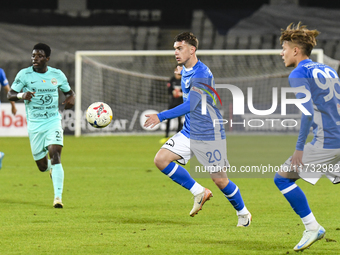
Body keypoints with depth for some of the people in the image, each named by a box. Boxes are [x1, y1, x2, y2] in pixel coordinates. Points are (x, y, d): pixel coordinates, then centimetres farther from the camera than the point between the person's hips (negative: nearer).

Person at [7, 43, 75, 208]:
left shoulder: (57, 75, 3)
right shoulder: (24, 74, -3)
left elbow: (69, 92, 17)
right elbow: (10, 94, -2)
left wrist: (71, 98, -8)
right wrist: (22, 95, -24)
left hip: (53, 122, 0)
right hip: (34, 125, 0)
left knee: (55, 155, -21)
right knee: (42, 166, 5)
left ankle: (58, 198, -23)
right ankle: (51, 168, 46)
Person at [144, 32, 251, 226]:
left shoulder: (202, 74, -20)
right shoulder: (185, 71, 8)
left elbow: (190, 106, -28)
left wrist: (161, 117, -29)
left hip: (209, 134, -8)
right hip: (189, 132, 8)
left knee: (220, 180, -3)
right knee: (161, 159, -9)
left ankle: (243, 213, 22)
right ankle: (199, 192, 4)